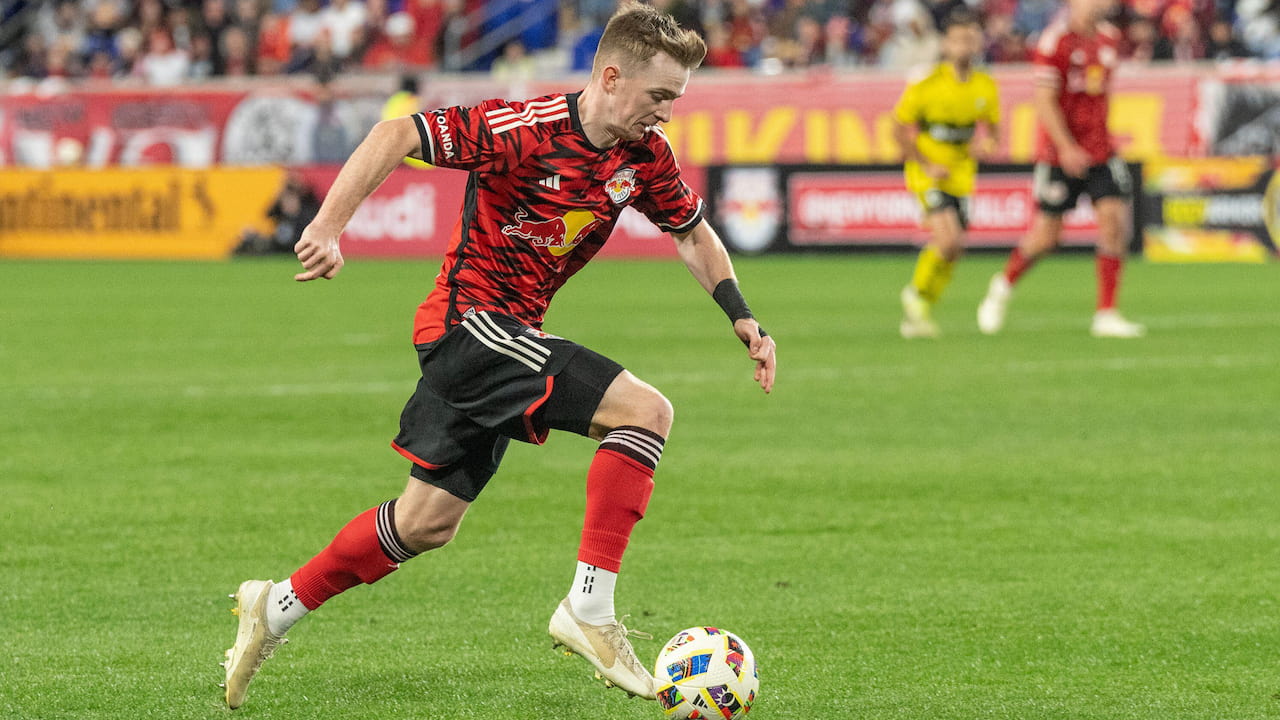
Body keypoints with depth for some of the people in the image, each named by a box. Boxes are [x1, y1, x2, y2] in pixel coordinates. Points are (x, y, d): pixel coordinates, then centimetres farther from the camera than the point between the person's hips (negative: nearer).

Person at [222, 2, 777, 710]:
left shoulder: (645, 155, 2)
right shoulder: (525, 128, -21)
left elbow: (693, 233, 18)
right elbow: (397, 134, -21)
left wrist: (741, 318, 6)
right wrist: (327, 227, -27)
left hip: (505, 338, 9)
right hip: (472, 317, -9)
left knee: (427, 523, 14)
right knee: (644, 410, -21)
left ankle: (276, 607, 28)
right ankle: (589, 609, -19)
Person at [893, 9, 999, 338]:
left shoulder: (986, 87, -1)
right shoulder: (927, 85, -14)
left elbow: (991, 126, 14)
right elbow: (900, 128, -7)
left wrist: (986, 142, -10)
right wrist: (927, 165, -13)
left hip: (961, 172, 5)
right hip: (927, 170, -5)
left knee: (951, 252, 6)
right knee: (948, 239, -21)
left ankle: (919, 314, 23)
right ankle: (916, 293, 4)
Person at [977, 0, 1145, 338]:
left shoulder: (1110, 38, 8)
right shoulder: (1055, 40, -13)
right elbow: (1044, 101, -16)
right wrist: (1066, 148, -24)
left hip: (1101, 152, 5)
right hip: (1061, 153, -5)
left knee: (1113, 220, -10)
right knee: (1046, 235, 1)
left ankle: (1107, 314, -6)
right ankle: (1002, 286, 30)